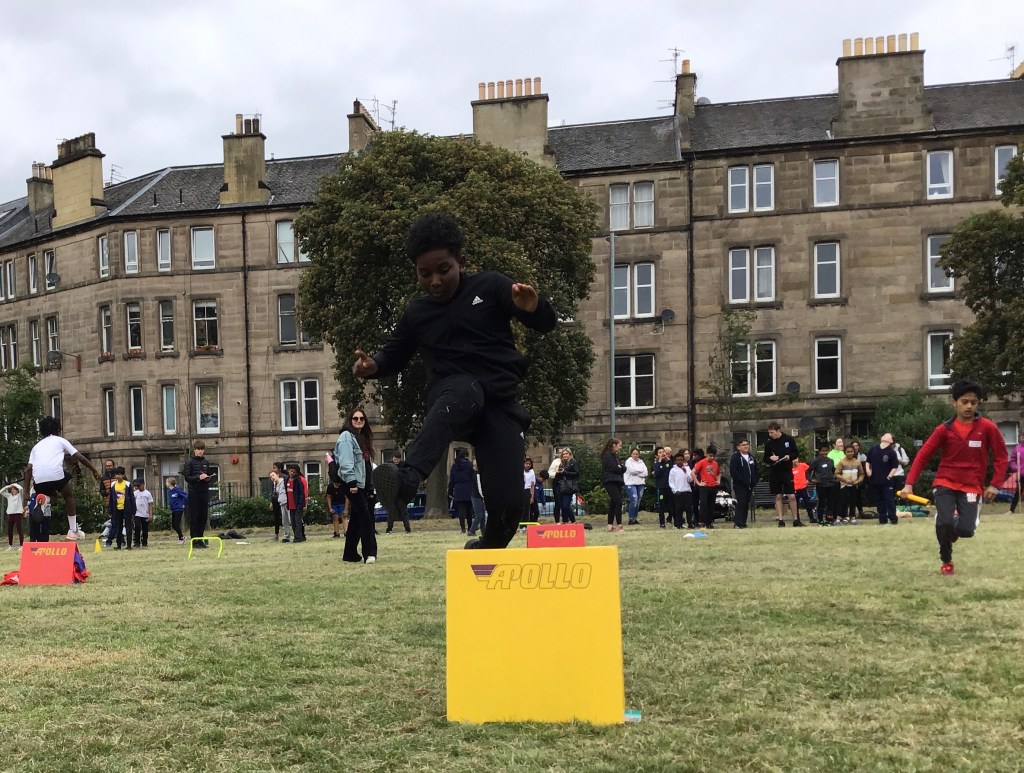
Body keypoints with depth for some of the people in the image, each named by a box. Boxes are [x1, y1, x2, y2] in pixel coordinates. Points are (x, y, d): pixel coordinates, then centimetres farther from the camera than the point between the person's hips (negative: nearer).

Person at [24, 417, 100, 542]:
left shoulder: (37, 446, 30)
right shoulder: (60, 440, 21)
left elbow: (28, 469, 19)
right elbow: (80, 458, 17)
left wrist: (26, 491, 19)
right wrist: (94, 470, 27)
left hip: (39, 479, 3)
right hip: (56, 474, -3)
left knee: (51, 492, 34)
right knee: (69, 496, 24)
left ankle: (43, 499, -5)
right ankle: (73, 530, 17)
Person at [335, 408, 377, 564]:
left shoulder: (363, 438, 20)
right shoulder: (346, 436, -7)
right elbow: (346, 462, -18)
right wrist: (351, 481, -25)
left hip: (363, 484, 9)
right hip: (353, 484, -9)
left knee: (356, 519, 12)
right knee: (365, 517, -14)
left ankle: (350, 554, 18)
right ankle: (370, 553, -15)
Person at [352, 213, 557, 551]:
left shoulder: (489, 286, 2)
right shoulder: (416, 314, 12)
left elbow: (547, 324, -1)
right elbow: (395, 355, 25)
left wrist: (534, 307, -26)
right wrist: (373, 365, 0)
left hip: (499, 401, 0)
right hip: (451, 393, 0)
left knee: (508, 503, -11)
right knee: (464, 391, -40)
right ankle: (406, 478, -63)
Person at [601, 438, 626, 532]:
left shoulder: (615, 456, 21)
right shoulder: (607, 455, -9)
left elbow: (623, 468, 13)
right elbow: (614, 468, -18)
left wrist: (621, 467, -7)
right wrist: (621, 468, 1)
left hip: (616, 482, 9)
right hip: (610, 482, -9)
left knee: (613, 503, 8)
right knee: (618, 502, -15)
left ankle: (610, 526, 10)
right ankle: (619, 525, -15)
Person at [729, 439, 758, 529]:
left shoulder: (751, 457, 17)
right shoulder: (735, 457, -6)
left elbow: (756, 470, 21)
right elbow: (733, 472, -15)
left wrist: (755, 481, 4)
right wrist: (743, 481, -19)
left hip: (749, 485, 7)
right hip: (739, 485, -7)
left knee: (746, 504, 8)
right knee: (741, 503, -14)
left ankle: (743, 522, 15)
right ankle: (738, 523, -16)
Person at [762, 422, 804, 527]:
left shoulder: (789, 439, -2)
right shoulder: (768, 443, 2)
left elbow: (796, 453, 5)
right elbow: (765, 459, 8)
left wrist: (790, 457, -15)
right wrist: (770, 458, -14)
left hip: (787, 471, -1)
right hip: (774, 472, 1)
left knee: (792, 496, -3)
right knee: (778, 497, 4)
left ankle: (796, 520, 9)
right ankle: (781, 520, 9)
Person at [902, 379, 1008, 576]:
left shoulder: (988, 428, -5)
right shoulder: (944, 429, -4)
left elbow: (1001, 456, 4)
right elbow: (923, 456, -3)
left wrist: (995, 484, -4)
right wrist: (909, 483, -11)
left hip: (972, 486, 0)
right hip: (945, 483, 0)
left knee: (965, 530, -15)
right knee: (943, 523, -20)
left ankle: (955, 529, 26)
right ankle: (946, 562, 8)